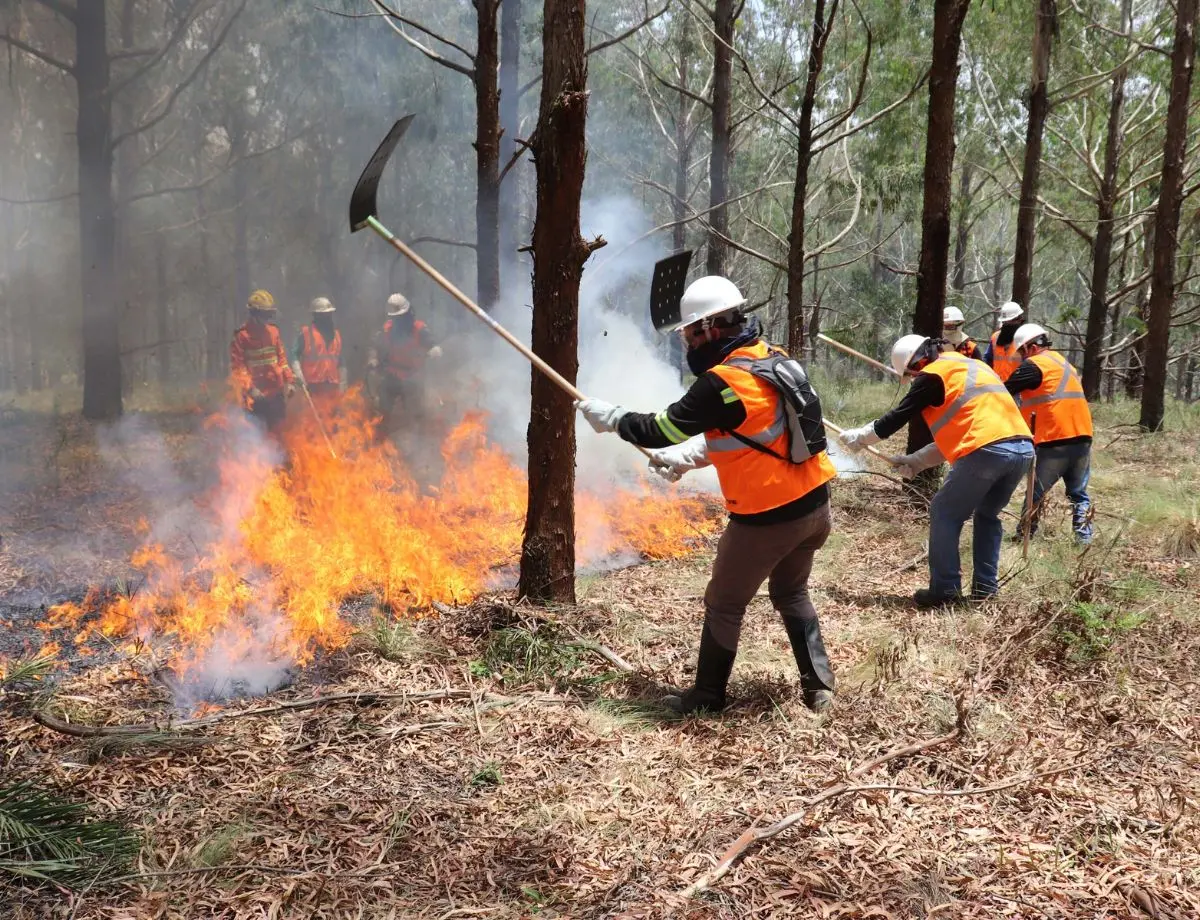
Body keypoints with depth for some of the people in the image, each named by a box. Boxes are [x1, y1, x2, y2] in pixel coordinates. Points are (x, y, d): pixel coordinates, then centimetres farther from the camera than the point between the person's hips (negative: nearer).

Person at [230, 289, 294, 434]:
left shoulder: (273, 331, 9)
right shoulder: (241, 336, -8)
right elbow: (237, 365, -10)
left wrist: (289, 380, 7)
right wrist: (250, 388, -19)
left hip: (276, 391, 6)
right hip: (257, 394, -6)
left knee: (278, 429, 13)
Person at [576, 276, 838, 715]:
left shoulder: (721, 382, -20)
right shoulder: (772, 359, 7)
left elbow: (659, 431, -13)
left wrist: (609, 416, 2)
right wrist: (689, 456, 14)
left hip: (768, 517, -8)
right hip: (815, 502, 8)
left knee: (724, 604, 11)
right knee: (791, 593, 27)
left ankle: (707, 697, 25)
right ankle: (818, 686, 26)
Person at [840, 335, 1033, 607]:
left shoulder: (934, 374, 5)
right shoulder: (972, 366, 30)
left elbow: (898, 417, 9)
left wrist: (858, 437, 23)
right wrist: (918, 460, 31)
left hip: (987, 450, -8)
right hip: (1023, 448, 8)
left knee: (944, 513, 7)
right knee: (987, 514, 25)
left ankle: (945, 589, 7)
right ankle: (986, 585, 22)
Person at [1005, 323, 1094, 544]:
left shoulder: (1034, 365, -5)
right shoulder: (1064, 363, 22)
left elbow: (1006, 390, -7)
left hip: (1056, 440, -7)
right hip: (1082, 437, 7)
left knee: (1036, 492, 5)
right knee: (1079, 493, 14)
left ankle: (1024, 536, 11)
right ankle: (1084, 539, 8)